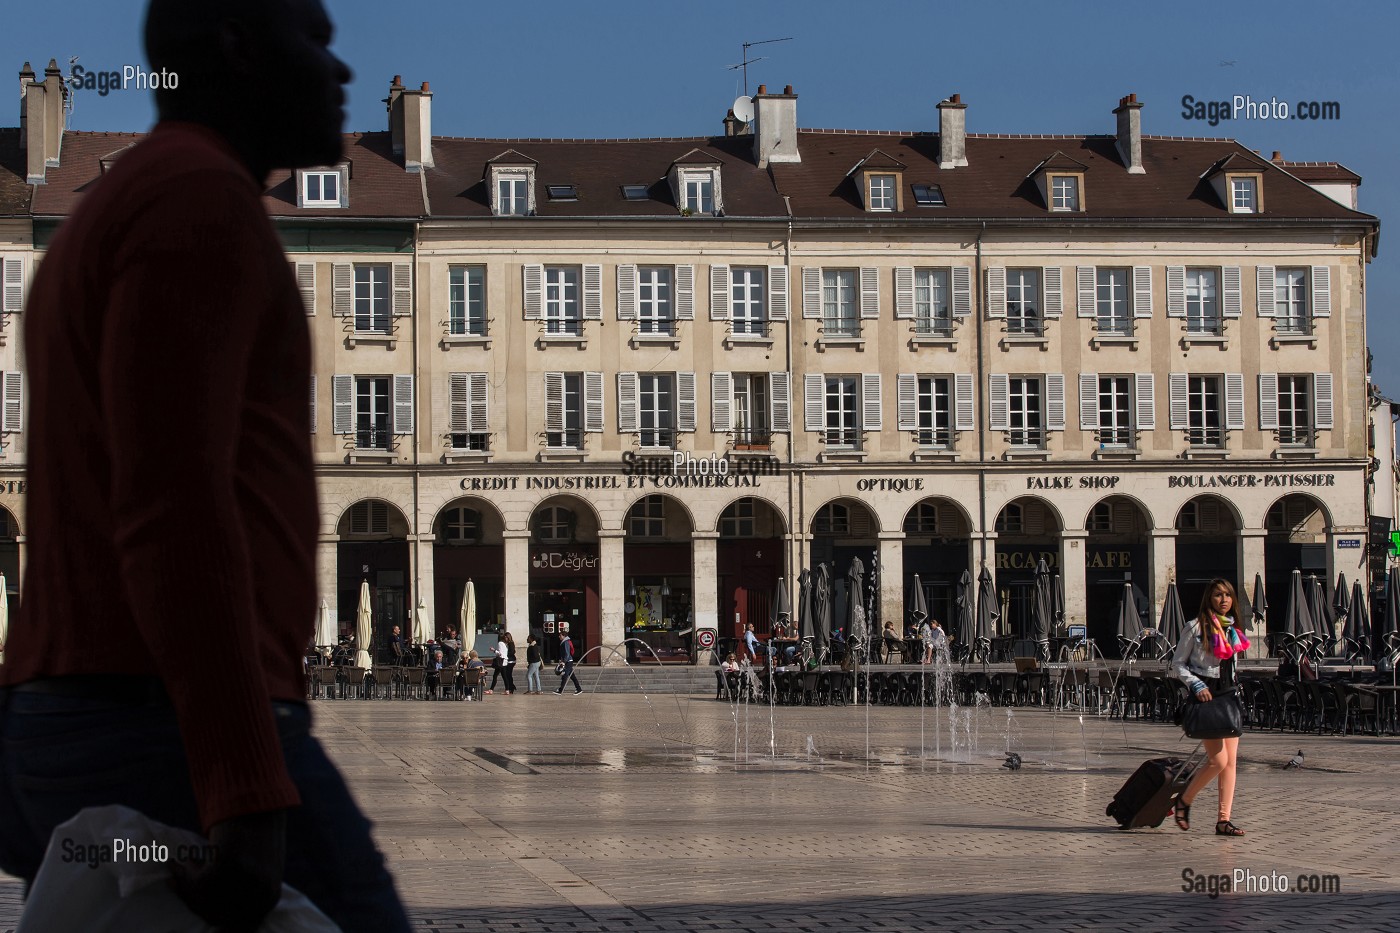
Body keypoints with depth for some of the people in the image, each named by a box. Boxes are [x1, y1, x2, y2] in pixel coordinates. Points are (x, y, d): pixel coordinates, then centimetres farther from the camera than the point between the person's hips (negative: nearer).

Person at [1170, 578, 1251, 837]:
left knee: (1231, 760, -1)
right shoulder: (1197, 627, -5)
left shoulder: (1233, 629, 14)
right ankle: (1184, 801, 8)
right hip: (1206, 697, -7)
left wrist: (1234, 693, 15)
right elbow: (1177, 665, -3)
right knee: (1218, 760, -13)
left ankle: (1223, 819, 1)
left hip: (1228, 695, 7)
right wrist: (1196, 685, -16)